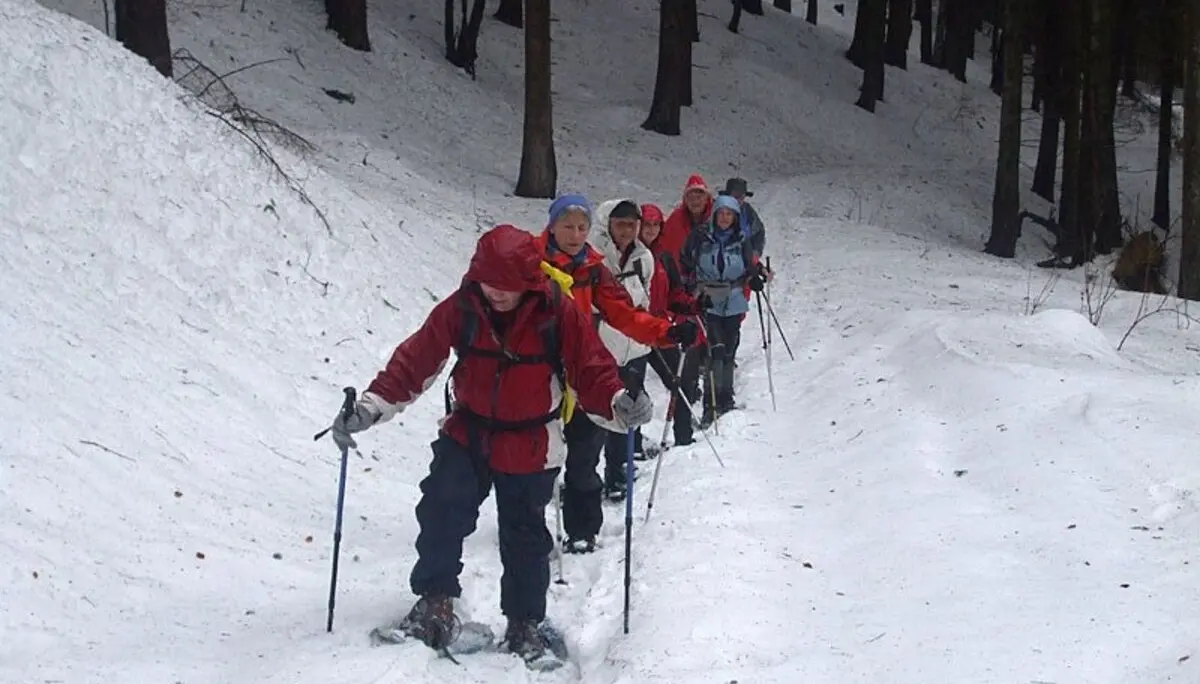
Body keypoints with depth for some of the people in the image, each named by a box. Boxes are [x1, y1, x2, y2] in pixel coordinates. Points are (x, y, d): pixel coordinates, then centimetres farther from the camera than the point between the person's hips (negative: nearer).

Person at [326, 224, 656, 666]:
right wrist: (372, 406, -24)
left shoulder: (558, 314, -17)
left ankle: (524, 624, 26)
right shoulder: (460, 309, -12)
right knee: (441, 511, -17)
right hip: (467, 435, 1)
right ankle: (435, 601, 0)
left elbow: (592, 370, -14)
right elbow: (415, 360, -12)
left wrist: (618, 405, -34)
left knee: (525, 538, 8)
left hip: (530, 448, -1)